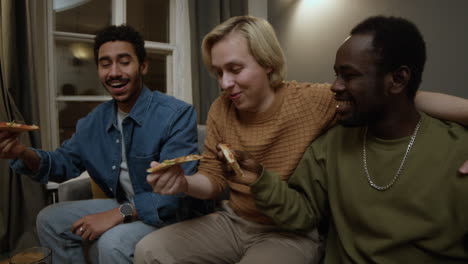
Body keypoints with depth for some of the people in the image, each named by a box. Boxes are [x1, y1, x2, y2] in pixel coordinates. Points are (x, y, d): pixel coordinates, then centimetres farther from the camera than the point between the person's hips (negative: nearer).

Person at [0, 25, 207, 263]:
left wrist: (119, 213, -32)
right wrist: (23, 153, -10)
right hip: (120, 207, 7)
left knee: (112, 242, -33)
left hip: (162, 214, -7)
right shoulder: (95, 120, 4)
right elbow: (66, 162, 11)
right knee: (49, 219, 11)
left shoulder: (177, 114, -22)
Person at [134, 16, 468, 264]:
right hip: (233, 222, 5)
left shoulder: (316, 101, -18)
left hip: (291, 233, -5)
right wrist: (184, 183, -21)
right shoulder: (220, 110, -3)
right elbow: (214, 178, 1)